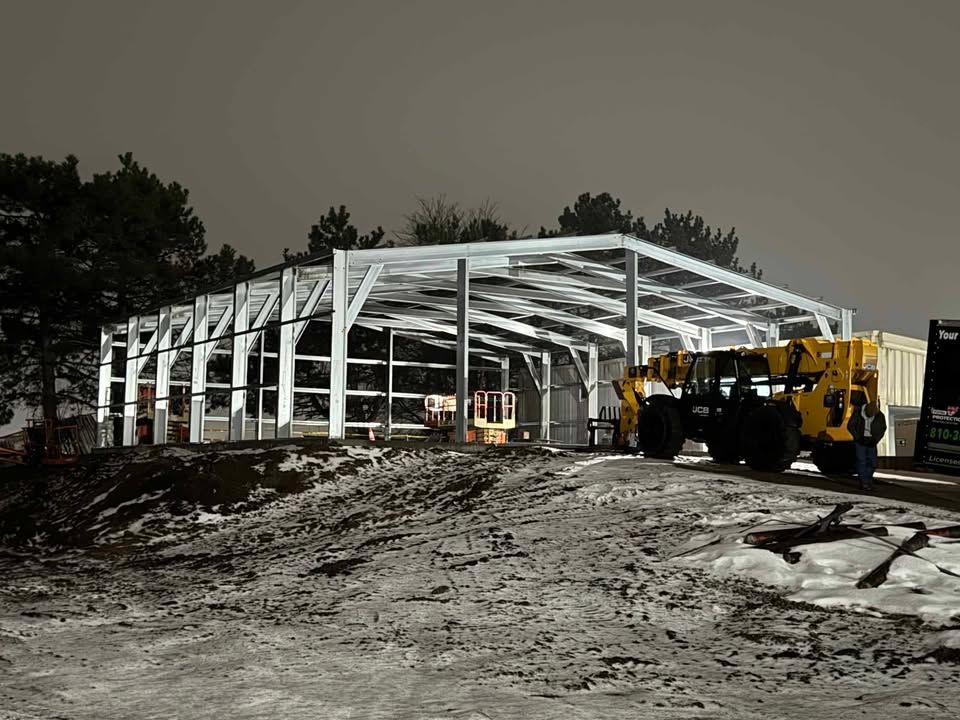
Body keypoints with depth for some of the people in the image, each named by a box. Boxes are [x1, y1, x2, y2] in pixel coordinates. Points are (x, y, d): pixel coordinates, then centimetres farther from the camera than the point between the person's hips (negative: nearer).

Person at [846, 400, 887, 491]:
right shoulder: (858, 412, -14)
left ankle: (868, 480, 17)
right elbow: (850, 426, -5)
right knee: (861, 461, -8)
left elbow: (883, 428, 7)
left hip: (871, 442, 2)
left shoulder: (879, 416, -8)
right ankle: (863, 482, -6)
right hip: (860, 441, -2)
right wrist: (858, 437, -11)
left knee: (872, 462, 0)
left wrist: (876, 440, -4)